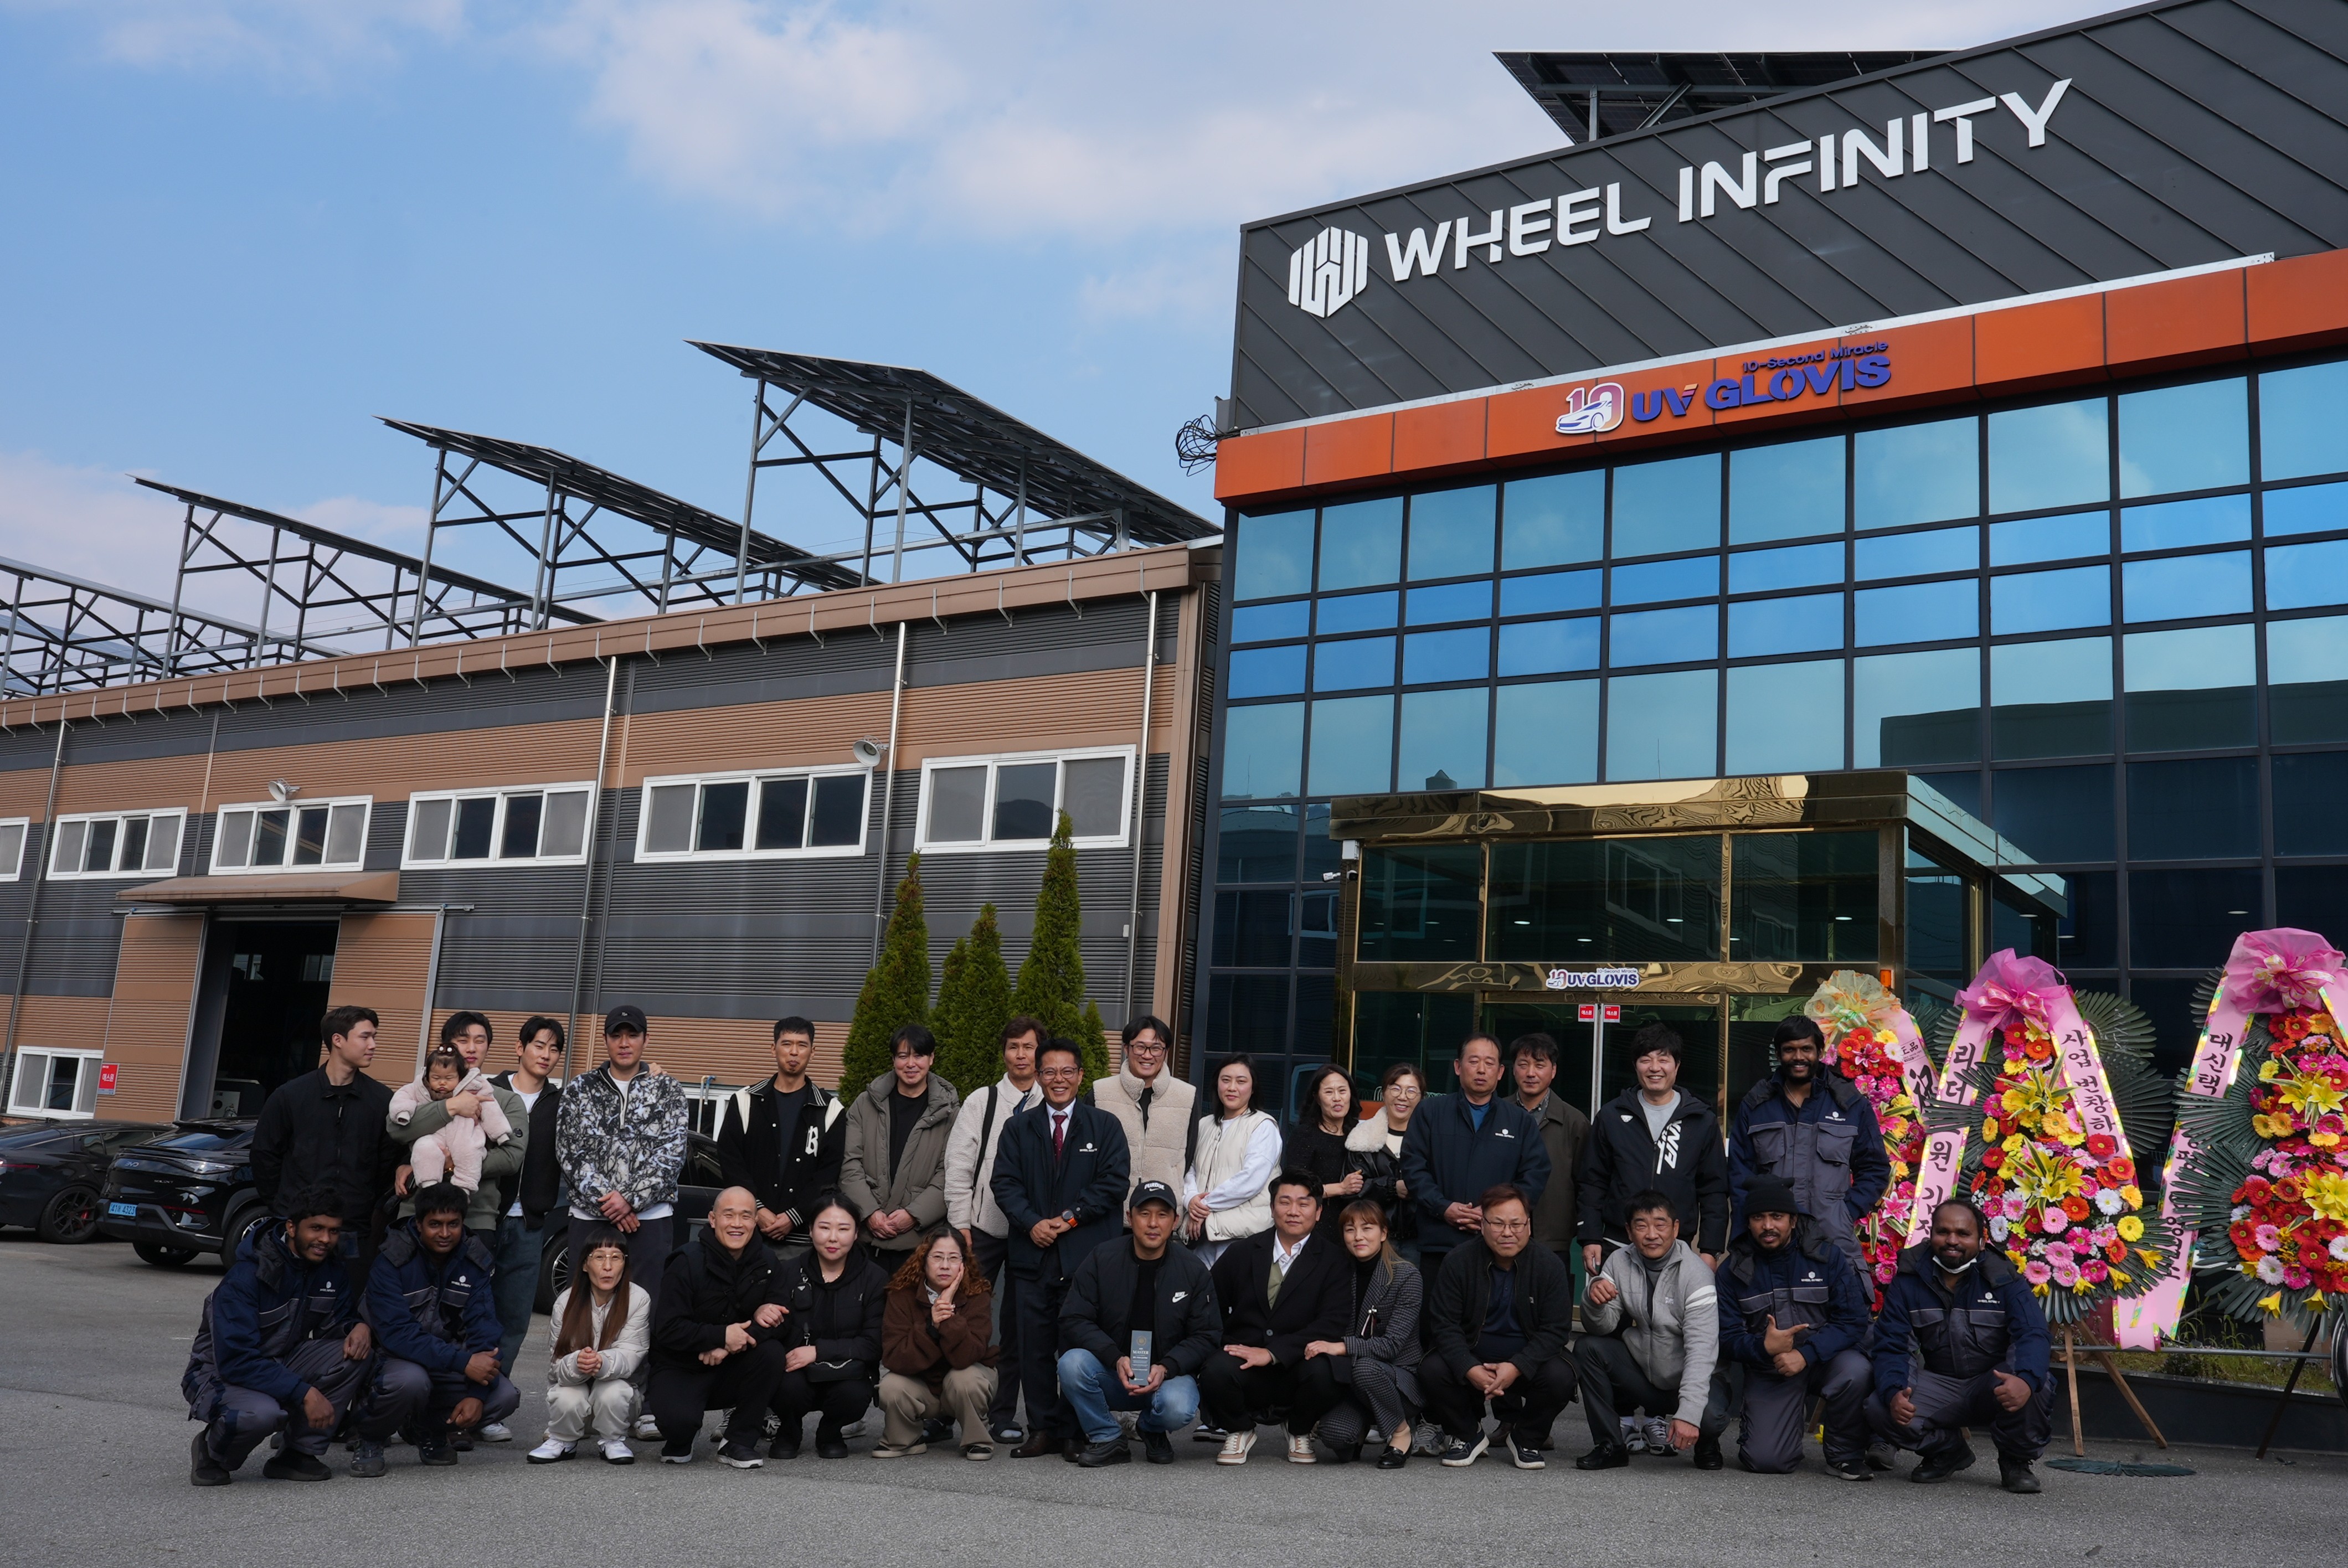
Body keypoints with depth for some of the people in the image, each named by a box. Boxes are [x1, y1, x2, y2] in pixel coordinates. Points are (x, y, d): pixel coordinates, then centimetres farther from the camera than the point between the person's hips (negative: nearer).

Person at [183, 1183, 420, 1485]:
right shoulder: (246, 1276, -24)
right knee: (261, 1413, -38)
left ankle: (299, 1454, -13)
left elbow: (336, 1324, 6)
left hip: (283, 1365, 6)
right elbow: (236, 1360, -29)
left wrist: (360, 1328, -20)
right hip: (222, 1375, -6)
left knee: (357, 1352, -18)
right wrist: (304, 1392, -34)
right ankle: (212, 1455, -3)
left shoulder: (334, 1269, -3)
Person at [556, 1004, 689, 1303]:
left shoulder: (668, 1089, 5)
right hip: (590, 1215, 1)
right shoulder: (581, 1088, 8)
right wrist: (606, 1201, -10)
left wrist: (631, 1199, -13)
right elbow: (569, 1151, 0)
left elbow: (672, 1153, -3)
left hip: (651, 1217, -1)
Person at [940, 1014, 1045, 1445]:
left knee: (1017, 1327, 8)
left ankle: (1003, 1417, 18)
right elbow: (958, 1166, 0)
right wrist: (960, 1224, -5)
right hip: (983, 1229, 0)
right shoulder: (981, 1102, 2)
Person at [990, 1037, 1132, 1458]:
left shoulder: (1105, 1127, 8)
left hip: (1087, 1254, -2)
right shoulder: (1019, 1128, 14)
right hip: (1034, 1252, 2)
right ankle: (1043, 1428, 11)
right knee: (1035, 1345, 2)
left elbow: (1113, 1183, -1)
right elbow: (1004, 1183, 5)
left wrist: (1070, 1217, -8)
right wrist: (1032, 1223, -10)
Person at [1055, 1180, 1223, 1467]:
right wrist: (1115, 1359, -23)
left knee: (1178, 1408, -34)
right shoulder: (1101, 1260, -3)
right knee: (1072, 1363, -30)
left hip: (1168, 1376, 0)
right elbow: (1074, 1320, -7)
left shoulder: (1193, 1270, -1)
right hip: (1109, 1375, 1)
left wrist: (1166, 1367, -19)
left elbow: (1206, 1336, -1)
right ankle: (1107, 1440, -5)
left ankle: (1151, 1429, 7)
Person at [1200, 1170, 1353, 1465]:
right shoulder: (1241, 1253, 11)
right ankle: (1239, 1431, 3)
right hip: (1243, 1361, 1)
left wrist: (1272, 1353, -18)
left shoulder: (1334, 1261, 4)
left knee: (1322, 1372, -34)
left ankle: (1301, 1432, 2)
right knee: (1215, 1371, -32)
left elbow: (1333, 1323, -9)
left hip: (1297, 1366, -1)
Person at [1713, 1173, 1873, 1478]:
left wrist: (1806, 1354, -24)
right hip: (1767, 1370, 0)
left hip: (1823, 1359, 0)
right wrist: (1763, 1348, -28)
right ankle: (1755, 1424, 20)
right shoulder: (1732, 1271, -3)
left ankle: (1846, 1456, -7)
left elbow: (1853, 1319, -12)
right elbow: (1726, 1337, -6)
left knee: (1855, 1371, -34)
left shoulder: (1824, 1256, -5)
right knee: (1765, 1461, -18)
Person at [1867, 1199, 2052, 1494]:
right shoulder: (1909, 1280, -5)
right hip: (1939, 1386, 2)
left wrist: (2026, 1380, -46)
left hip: (1996, 1384, -2)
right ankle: (1948, 1453, 9)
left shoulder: (2004, 1279, -9)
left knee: (2035, 1387, -35)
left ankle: (2016, 1461, -1)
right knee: (1880, 1408, -24)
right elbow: (1890, 1345, -8)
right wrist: (1893, 1392, -30)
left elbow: (2032, 1335, -23)